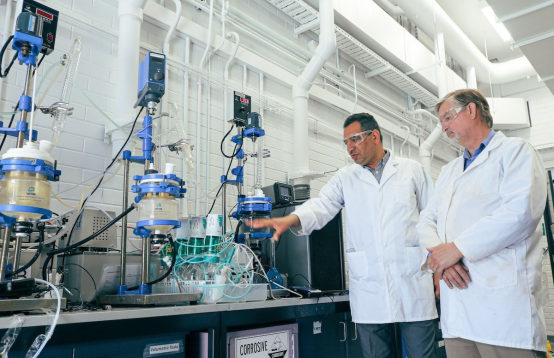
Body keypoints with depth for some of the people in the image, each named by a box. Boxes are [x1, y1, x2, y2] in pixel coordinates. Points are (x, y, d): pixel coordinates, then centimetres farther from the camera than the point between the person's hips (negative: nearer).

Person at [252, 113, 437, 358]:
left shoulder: (412, 170, 8)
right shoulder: (345, 178, 11)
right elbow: (321, 206, -5)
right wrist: (290, 219, -25)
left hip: (413, 281, -1)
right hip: (369, 288, 1)